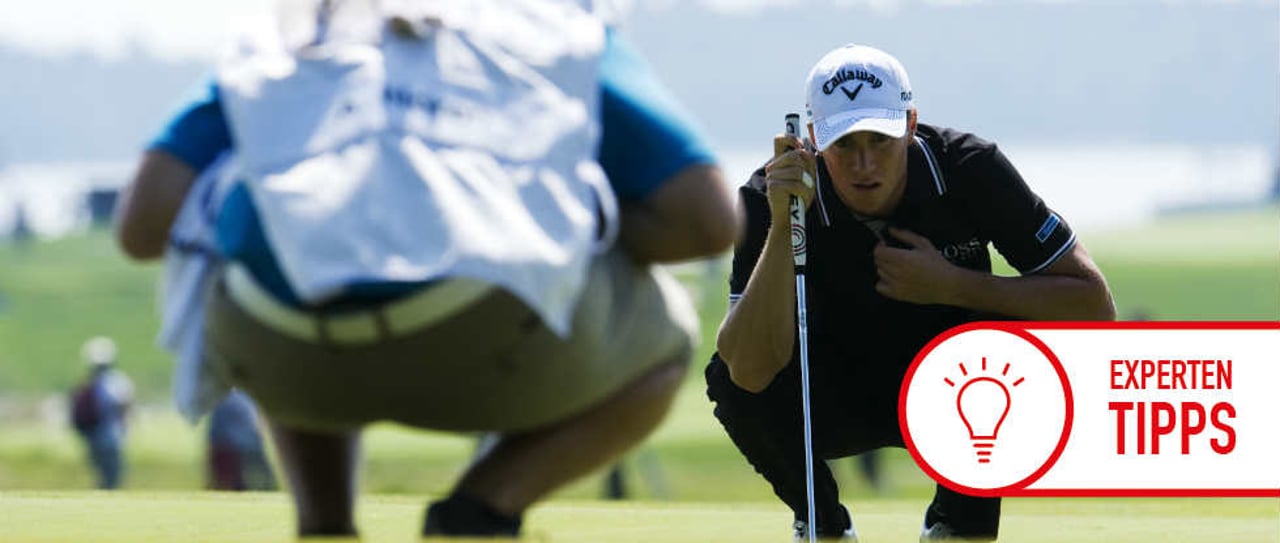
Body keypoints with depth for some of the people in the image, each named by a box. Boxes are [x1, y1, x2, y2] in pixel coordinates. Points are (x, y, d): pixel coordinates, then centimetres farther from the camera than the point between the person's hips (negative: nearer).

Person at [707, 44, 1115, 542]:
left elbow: (1095, 306, -21)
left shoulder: (969, 170, -22)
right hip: (836, 406, 0)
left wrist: (951, 286, -29)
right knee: (728, 376, -29)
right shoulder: (769, 198, -24)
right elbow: (750, 372, -36)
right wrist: (782, 226, -43)